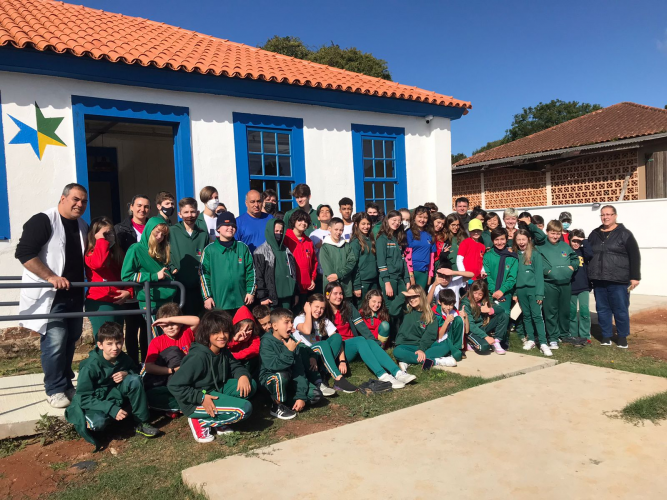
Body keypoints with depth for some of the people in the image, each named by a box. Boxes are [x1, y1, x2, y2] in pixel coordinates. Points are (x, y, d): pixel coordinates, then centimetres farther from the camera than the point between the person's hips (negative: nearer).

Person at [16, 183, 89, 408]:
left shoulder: (83, 226, 13)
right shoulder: (43, 221, -11)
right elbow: (24, 253, -19)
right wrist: (51, 277, -24)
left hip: (74, 294, 8)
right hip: (49, 295, -7)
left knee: (70, 340, 13)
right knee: (55, 342, -9)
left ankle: (67, 384, 26)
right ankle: (55, 390, 5)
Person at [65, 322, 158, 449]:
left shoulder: (123, 358, -8)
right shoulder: (90, 366, -22)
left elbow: (135, 371, 9)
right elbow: (84, 398, -21)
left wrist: (127, 374, -17)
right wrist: (112, 409, -31)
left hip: (115, 396, 5)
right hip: (93, 402, -4)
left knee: (134, 380, -22)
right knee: (98, 423, -37)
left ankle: (141, 424, -13)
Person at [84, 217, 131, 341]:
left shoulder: (117, 253, 14)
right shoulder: (91, 254, -5)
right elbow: (99, 263, -29)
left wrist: (128, 291, -2)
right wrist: (102, 240, -17)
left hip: (118, 303, 7)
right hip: (100, 304, -7)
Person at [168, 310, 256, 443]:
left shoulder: (223, 351, -2)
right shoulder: (198, 357, -26)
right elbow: (174, 385, -25)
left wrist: (243, 375, -16)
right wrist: (201, 398, -26)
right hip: (196, 402, -8)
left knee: (250, 385, -5)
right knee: (244, 409, -20)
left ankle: (218, 419, 1)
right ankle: (200, 421, -5)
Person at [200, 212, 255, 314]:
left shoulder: (243, 248, 7)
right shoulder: (209, 250, 2)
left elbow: (251, 271, 8)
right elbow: (204, 274, 1)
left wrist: (251, 292, 2)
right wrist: (207, 297, -3)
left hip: (241, 302, 2)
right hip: (218, 303, -1)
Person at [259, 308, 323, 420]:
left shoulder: (292, 342, -3)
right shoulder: (266, 342, -18)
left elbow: (299, 369, -7)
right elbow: (272, 365, -32)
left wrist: (301, 396, -13)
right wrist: (289, 351, -33)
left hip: (289, 381, 5)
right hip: (269, 378, -5)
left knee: (316, 394, -10)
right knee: (282, 375, -39)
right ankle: (277, 406, -14)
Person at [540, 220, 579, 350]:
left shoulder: (565, 246, 9)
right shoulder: (541, 247, -3)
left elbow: (575, 258, 18)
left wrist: (572, 266, -1)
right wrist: (547, 271, -18)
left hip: (565, 283, 4)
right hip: (549, 284, -4)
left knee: (565, 310, 14)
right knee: (551, 312, 0)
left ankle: (564, 334, 30)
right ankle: (553, 338, 8)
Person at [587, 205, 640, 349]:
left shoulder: (624, 234, 0)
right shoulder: (594, 234, 12)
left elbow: (635, 256, -3)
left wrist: (635, 277, -8)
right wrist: (588, 277, 13)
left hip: (619, 281, -4)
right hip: (599, 281, 4)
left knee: (620, 310, 3)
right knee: (602, 309, 8)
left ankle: (622, 337, 18)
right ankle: (606, 336, 20)